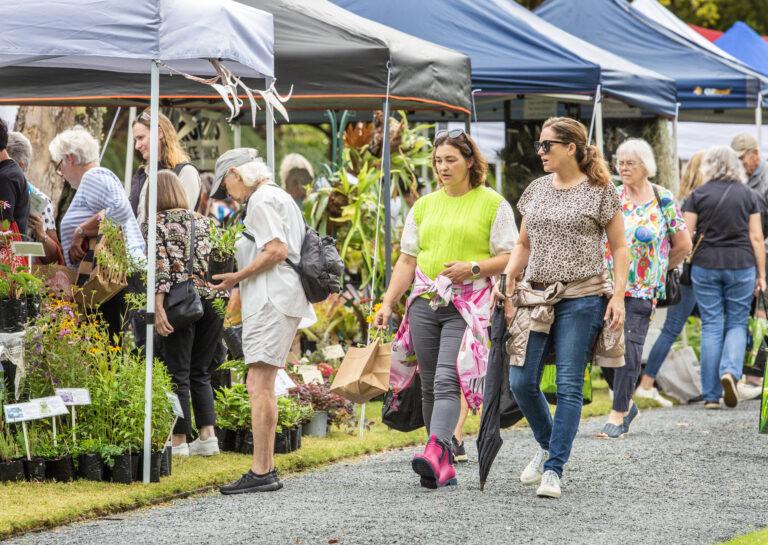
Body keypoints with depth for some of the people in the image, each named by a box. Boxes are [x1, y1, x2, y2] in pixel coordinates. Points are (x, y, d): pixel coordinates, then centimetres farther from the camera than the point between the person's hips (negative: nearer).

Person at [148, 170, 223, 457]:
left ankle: (179, 441, 4)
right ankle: (207, 435, 7)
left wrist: (158, 306, -18)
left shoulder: (155, 223, 0)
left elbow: (160, 265, -12)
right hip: (212, 300, 5)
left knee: (178, 374, 2)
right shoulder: (202, 221, 15)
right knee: (200, 372, 14)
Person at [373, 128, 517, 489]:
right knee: (429, 386, 5)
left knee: (447, 381, -19)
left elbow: (510, 257, -2)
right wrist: (388, 303, 8)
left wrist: (473, 268, -16)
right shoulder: (424, 206, 16)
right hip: (424, 304, 5)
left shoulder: (493, 204, 2)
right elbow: (407, 261, 16)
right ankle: (444, 466, 10)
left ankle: (434, 453, -33)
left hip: (466, 306, -5)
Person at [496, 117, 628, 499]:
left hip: (581, 298, -5)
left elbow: (619, 248, 0)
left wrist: (618, 295, -10)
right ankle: (547, 446, 25)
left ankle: (554, 469, -2)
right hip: (537, 297, 5)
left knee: (569, 385, -5)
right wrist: (508, 278, 4)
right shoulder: (536, 190, 13)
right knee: (521, 381, 0)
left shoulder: (599, 192, -2)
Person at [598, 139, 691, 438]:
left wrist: (657, 269, 10)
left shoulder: (664, 200, 0)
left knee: (629, 345, -10)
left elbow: (683, 245, 6)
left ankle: (619, 413, -4)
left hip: (641, 289, -3)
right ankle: (627, 404, 22)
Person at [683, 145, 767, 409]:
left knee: (711, 326, 4)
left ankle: (711, 395, 3)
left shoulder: (698, 195, 1)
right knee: (737, 323, 12)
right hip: (741, 266, 0)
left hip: (705, 266, 0)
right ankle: (730, 371, -15)